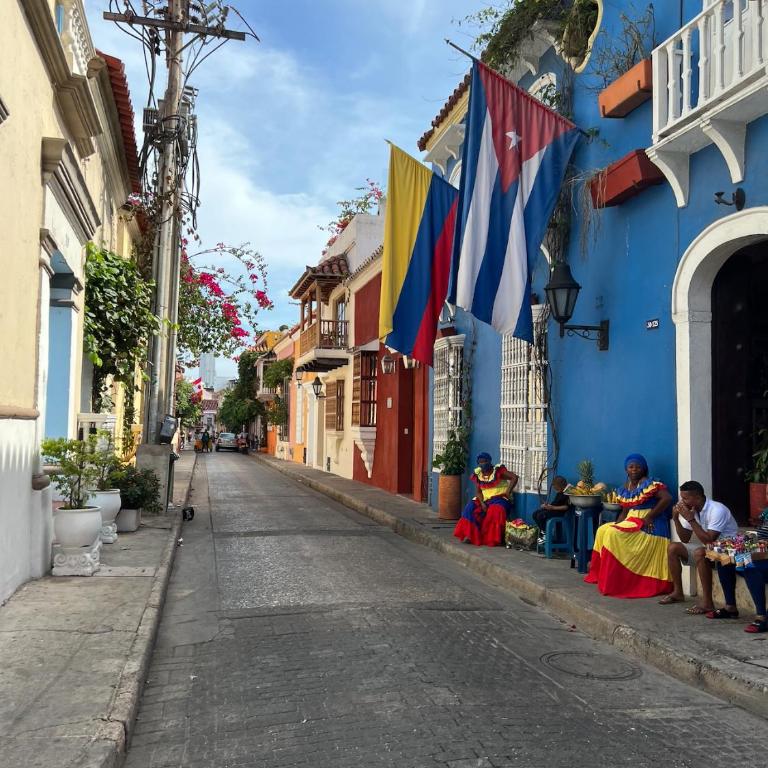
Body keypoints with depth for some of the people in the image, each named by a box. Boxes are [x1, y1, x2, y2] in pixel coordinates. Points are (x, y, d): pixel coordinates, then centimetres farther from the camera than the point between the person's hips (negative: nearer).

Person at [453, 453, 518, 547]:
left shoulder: (498, 470, -9)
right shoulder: (477, 474, 4)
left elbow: (514, 477, -14)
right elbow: (478, 491, 3)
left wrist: (507, 492, -17)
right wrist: (482, 503, -14)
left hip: (499, 498, -5)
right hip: (485, 499, 5)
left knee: (496, 510, -35)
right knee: (471, 508, -20)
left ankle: (493, 539, -25)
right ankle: (469, 535, -18)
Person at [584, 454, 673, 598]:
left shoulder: (649, 484, -13)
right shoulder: (624, 489, 11)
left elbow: (667, 498, -24)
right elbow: (624, 511, 15)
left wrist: (649, 517, -22)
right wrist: (616, 525, -4)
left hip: (648, 526, -8)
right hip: (631, 522, 8)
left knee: (613, 535, -21)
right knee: (603, 531, -3)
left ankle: (614, 583, -13)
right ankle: (601, 575, 2)